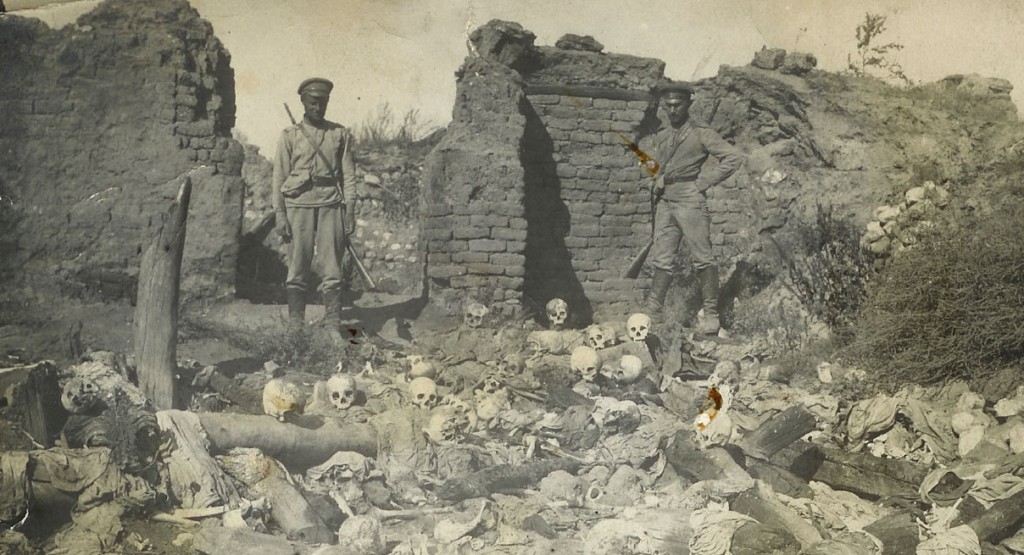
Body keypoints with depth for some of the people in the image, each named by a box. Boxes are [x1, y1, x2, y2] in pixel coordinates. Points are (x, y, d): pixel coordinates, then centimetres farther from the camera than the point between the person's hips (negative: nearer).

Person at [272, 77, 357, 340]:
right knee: (297, 271, 0)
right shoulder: (289, 136, 9)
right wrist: (279, 214, -1)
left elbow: (348, 175, 9)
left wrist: (350, 210, 0)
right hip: (299, 204, 0)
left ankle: (333, 327, 3)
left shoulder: (340, 134, 12)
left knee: (332, 270, -2)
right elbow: (279, 177, 7)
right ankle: (294, 327, 6)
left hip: (331, 204, 1)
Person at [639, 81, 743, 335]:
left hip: (690, 200, -6)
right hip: (664, 202, 6)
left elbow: (733, 158, -7)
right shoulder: (659, 135, 14)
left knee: (702, 258, -3)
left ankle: (711, 315, 0)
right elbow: (650, 164, 29)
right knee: (662, 259, 7)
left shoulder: (700, 134, -3)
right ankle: (651, 311, 9)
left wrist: (704, 181, -9)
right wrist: (655, 177, 6)